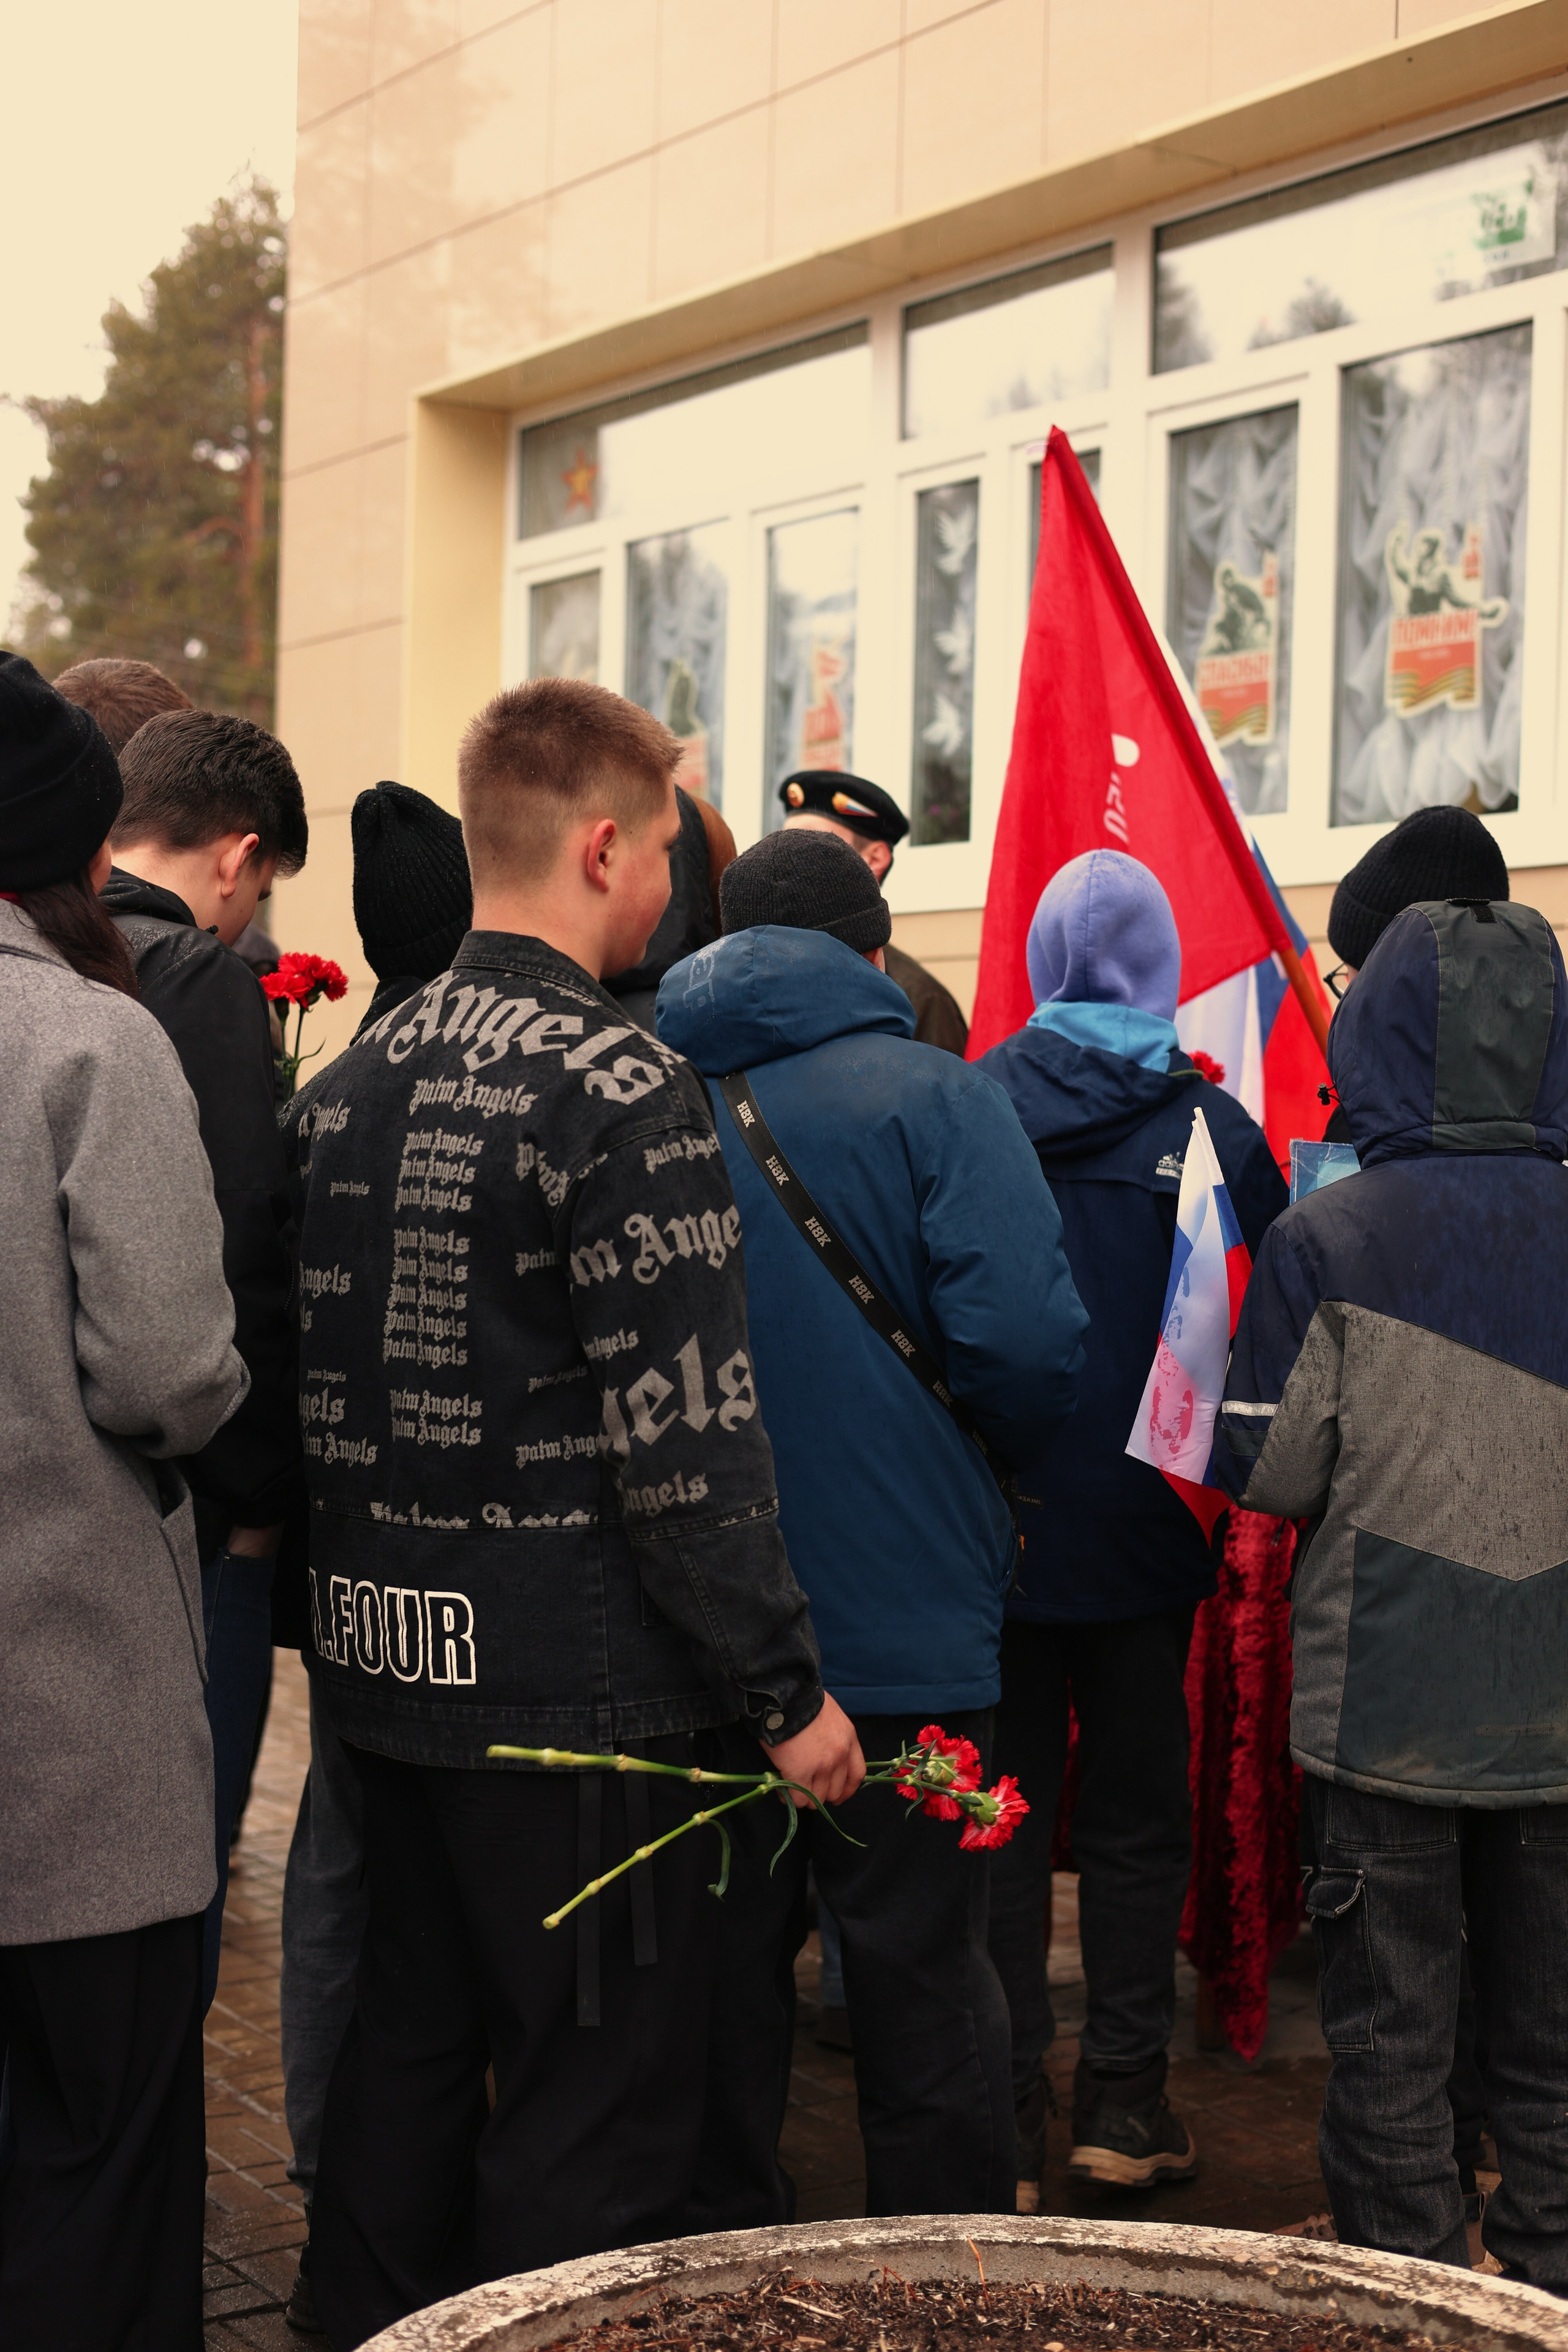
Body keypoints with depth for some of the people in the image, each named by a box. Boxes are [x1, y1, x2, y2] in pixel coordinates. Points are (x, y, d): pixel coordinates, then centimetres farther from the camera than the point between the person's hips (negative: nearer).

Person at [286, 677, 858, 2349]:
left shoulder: (348, 1080, 8)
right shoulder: (622, 1093, -17)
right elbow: (685, 1440, -19)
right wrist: (787, 1690, -12)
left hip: (384, 1658, 8)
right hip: (569, 1681, -8)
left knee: (406, 2049, 19)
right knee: (597, 2101, 4)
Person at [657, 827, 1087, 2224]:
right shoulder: (931, 1098, -8)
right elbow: (1027, 1340, -19)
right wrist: (999, 1461, 1)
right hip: (903, 1631, -4)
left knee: (721, 1974, 15)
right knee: (922, 1985, 7)